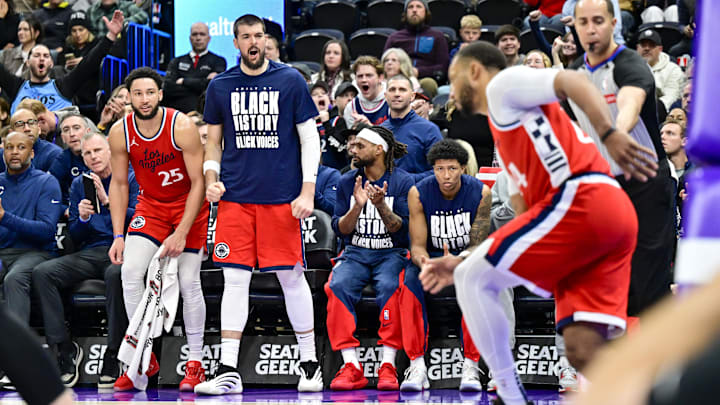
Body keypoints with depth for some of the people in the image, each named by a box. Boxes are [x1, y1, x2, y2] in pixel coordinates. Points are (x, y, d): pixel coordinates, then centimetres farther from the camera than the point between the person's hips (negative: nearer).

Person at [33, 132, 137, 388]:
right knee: (41, 273, -21)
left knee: (116, 274, -40)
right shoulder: (79, 184, 19)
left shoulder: (130, 179, 6)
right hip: (88, 255, 5)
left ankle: (113, 355, -32)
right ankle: (64, 348, -20)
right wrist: (82, 217, -4)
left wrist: (107, 201, -15)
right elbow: (74, 236, 18)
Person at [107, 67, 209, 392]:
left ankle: (195, 364, 6)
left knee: (188, 281, -7)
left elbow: (198, 183, -20)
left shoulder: (182, 127, -23)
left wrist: (181, 233, -24)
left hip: (189, 206, -3)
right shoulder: (120, 132, -13)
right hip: (150, 205, 3)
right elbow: (119, 183, -1)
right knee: (130, 271, -14)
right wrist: (118, 236, -6)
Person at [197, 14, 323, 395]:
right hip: (235, 197, 2)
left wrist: (307, 192, -6)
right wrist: (211, 179, -1)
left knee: (292, 277, 3)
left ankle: (309, 363, 15)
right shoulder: (220, 86, 8)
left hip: (282, 198, -2)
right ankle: (228, 371, -1)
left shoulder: (290, 81, 1)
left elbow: (310, 138, 2)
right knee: (235, 280, -2)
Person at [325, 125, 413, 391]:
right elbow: (340, 230, 5)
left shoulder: (403, 182, -1)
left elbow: (403, 229, -7)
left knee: (389, 286, -36)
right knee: (338, 285, -30)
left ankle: (388, 366, -32)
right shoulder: (347, 182, 8)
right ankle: (351, 367, -32)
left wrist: (381, 205, -23)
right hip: (355, 252, 2)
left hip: (392, 253, -2)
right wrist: (357, 206, -13)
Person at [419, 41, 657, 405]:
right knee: (581, 349, 0)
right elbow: (524, 221, 33)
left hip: (580, 199, -9)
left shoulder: (503, 83, 10)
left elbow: (574, 81, -8)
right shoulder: (506, 144, 35)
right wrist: (462, 260, 31)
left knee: (472, 280, 0)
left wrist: (609, 134, -23)